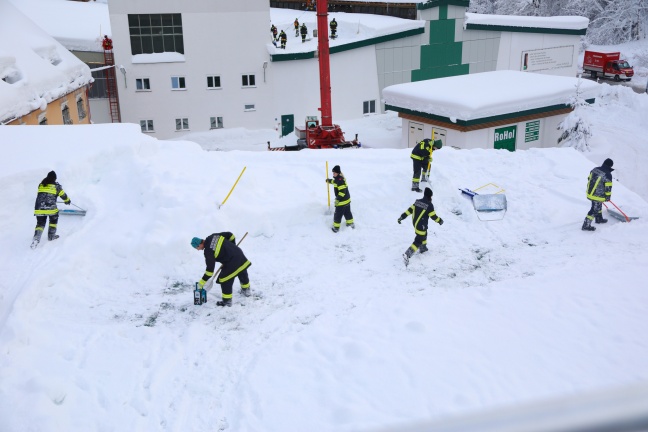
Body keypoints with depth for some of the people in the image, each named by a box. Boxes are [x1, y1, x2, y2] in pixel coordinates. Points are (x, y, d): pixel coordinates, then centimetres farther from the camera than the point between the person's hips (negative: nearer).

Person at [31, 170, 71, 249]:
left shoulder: (41, 184, 15)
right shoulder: (56, 186, 3)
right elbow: (63, 195, 12)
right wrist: (67, 200, 34)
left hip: (39, 208, 3)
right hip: (51, 208, -3)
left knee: (40, 224, 13)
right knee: (54, 219, 24)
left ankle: (36, 238, -7)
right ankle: (51, 235, 25)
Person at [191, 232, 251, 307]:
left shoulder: (208, 251, -15)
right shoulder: (213, 236, 3)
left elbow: (210, 269, -15)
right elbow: (230, 235, 9)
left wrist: (202, 282, -6)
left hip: (231, 262, -9)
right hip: (238, 253, 9)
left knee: (225, 280, 4)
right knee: (242, 273, 28)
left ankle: (227, 301, 14)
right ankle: (246, 290, 49)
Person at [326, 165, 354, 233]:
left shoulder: (340, 181, -27)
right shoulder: (339, 178, 5)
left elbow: (342, 191, -31)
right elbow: (335, 181, 31)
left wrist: (338, 199, -27)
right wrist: (329, 180, 43)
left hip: (342, 201, -10)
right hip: (347, 199, 10)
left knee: (338, 214, 3)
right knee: (347, 212, 24)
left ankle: (336, 227, 14)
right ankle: (350, 223, 38)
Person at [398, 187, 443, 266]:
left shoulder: (417, 202, -1)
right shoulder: (429, 205, -20)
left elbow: (409, 210, 2)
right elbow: (433, 216, -13)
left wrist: (402, 217, 8)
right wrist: (440, 221, 5)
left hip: (415, 223, 8)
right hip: (421, 226, -8)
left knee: (424, 235, 32)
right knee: (418, 242, -2)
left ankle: (423, 248, 48)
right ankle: (407, 254, -14)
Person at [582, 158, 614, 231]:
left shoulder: (595, 169, -1)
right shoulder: (608, 175, -22)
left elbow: (589, 179, 12)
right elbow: (608, 187, -17)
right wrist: (608, 196, -1)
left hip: (590, 193, 8)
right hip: (598, 196, -8)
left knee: (598, 206, 29)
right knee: (595, 210, 4)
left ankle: (599, 219, 49)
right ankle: (586, 225, 8)